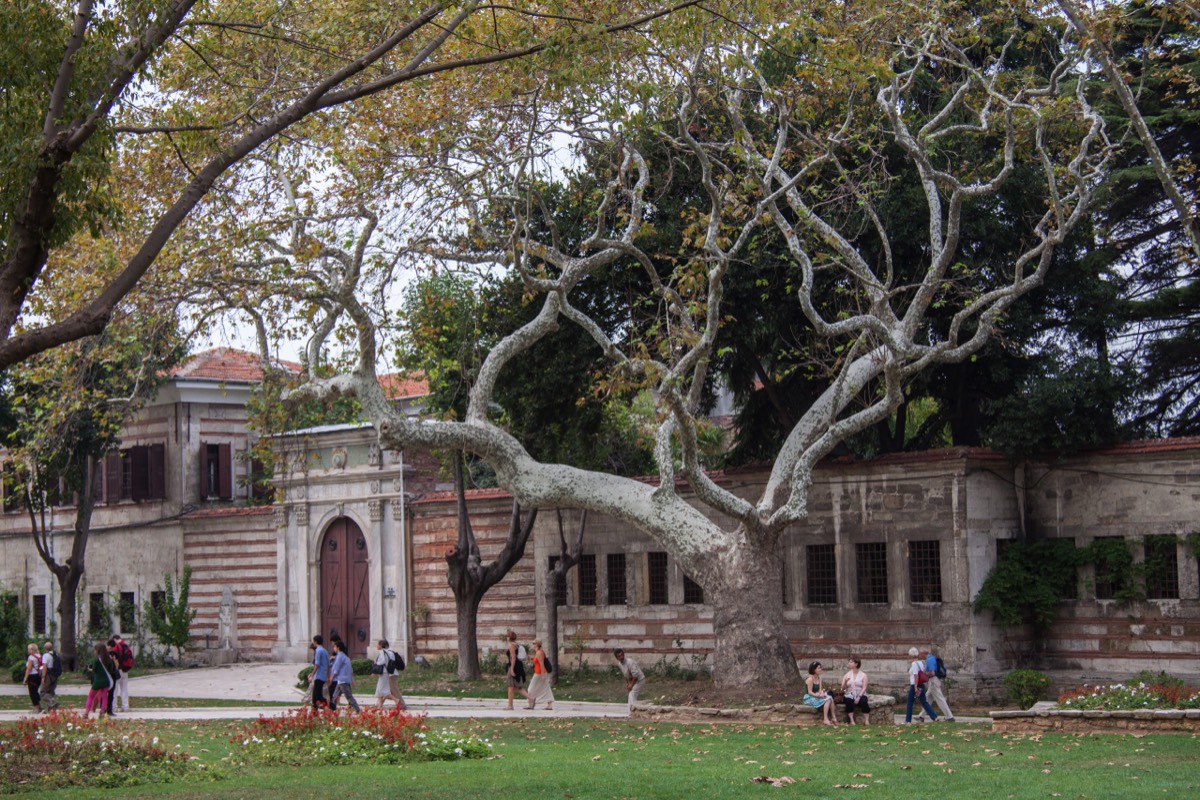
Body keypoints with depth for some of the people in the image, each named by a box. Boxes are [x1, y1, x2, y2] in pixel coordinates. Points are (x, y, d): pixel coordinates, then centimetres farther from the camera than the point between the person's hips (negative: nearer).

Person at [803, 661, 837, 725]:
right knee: (827, 700, -24)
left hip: (817, 696, 8)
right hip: (809, 698, -8)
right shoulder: (810, 679, -15)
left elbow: (820, 690, 6)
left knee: (830, 698, -13)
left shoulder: (819, 678, 10)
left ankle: (833, 717, -14)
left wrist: (822, 693, -16)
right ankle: (825, 719, -25)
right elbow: (810, 692, -17)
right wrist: (819, 696, -28)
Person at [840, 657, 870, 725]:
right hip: (850, 695, 1)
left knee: (863, 701, -34)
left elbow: (864, 688, -5)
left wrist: (859, 697, -20)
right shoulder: (847, 675, 10)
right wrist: (845, 682, -18)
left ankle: (866, 720, -32)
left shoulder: (863, 675, 4)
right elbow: (843, 689, 4)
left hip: (860, 695, -1)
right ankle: (851, 720, -33)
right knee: (849, 700, -34)